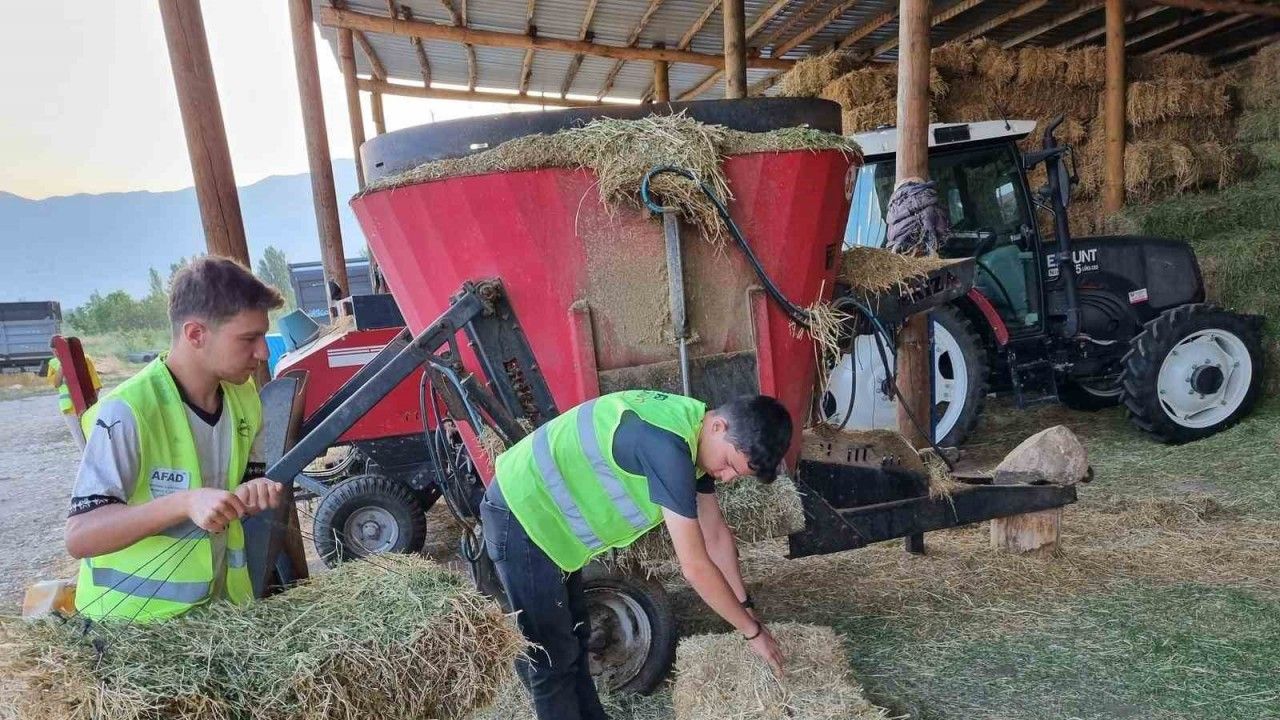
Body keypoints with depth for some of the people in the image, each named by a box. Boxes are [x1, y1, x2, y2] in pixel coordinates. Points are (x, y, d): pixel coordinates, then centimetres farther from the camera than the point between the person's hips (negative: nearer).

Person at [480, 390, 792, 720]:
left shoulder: (692, 434, 0)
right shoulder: (667, 445, -31)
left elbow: (717, 534, 10)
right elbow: (696, 567, -25)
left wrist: (745, 607, 13)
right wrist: (752, 629, -12)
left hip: (549, 512, 10)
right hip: (521, 515, -10)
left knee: (574, 636, 21)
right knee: (551, 656, 2)